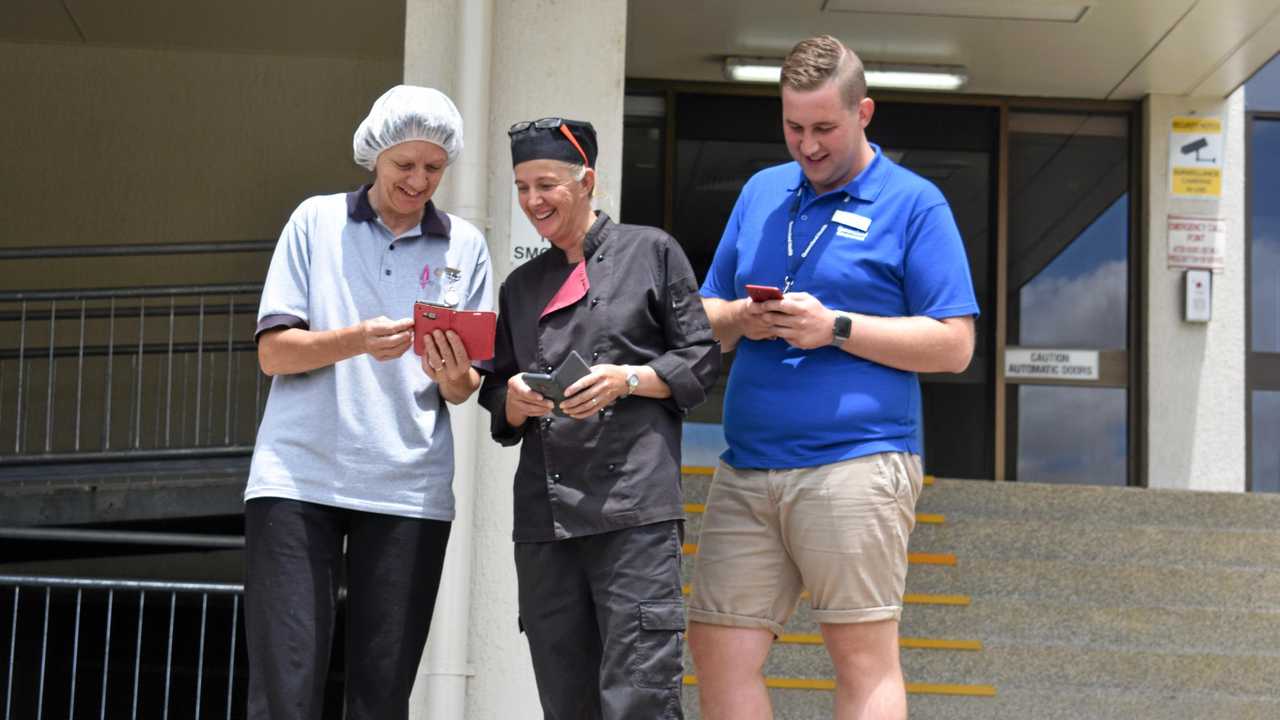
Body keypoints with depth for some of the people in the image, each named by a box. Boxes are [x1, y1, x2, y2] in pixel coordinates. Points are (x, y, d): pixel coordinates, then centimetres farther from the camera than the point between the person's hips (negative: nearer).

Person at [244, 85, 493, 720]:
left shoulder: (465, 245, 12)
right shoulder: (317, 220, 8)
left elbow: (467, 385, 10)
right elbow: (272, 352, 1)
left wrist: (455, 377, -14)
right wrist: (357, 340, -17)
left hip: (409, 491, 2)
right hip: (298, 478, -2)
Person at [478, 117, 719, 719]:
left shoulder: (650, 251, 7)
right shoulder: (522, 285, 19)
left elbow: (700, 358, 4)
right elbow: (498, 393, 22)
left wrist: (629, 380, -12)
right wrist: (513, 402, -2)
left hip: (635, 501, -5)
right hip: (544, 511, 5)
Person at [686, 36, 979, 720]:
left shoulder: (913, 202, 2)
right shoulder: (760, 193, 18)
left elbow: (953, 345, -4)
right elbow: (704, 317, 22)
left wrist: (836, 328, -12)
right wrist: (740, 319, -1)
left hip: (855, 464, -5)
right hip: (745, 469, 6)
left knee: (862, 657, -4)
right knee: (718, 650, 3)